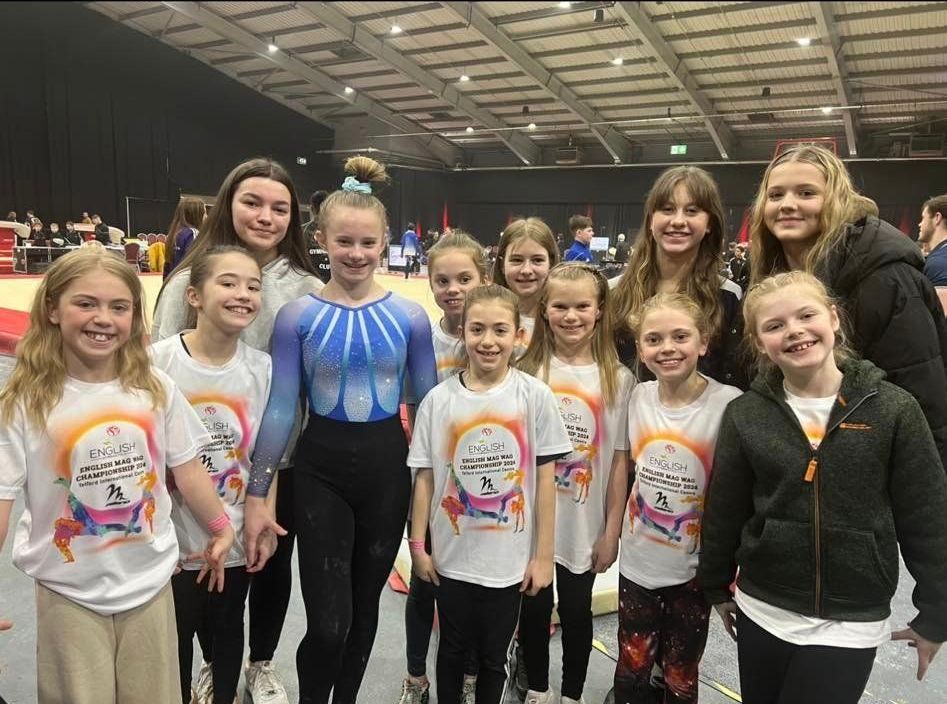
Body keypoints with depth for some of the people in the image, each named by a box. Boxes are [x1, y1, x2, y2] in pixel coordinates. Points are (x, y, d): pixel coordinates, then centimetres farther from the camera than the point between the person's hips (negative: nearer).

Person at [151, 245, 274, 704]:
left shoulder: (261, 368, -7)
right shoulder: (158, 361, -15)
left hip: (237, 540, 2)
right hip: (173, 541, -2)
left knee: (227, 629, 22)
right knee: (174, 641, 15)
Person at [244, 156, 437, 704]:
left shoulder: (410, 317, -3)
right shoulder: (298, 316, -6)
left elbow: (427, 404, 3)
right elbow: (281, 408, -4)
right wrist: (257, 493, -4)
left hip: (387, 467, 2)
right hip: (320, 470, -1)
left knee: (365, 605, 18)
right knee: (327, 624, -3)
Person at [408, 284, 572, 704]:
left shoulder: (535, 396, -9)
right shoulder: (438, 400, -6)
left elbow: (545, 480, -5)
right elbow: (425, 478, 0)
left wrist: (544, 555, -5)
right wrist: (418, 546, 1)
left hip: (509, 558, -1)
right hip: (452, 556, 1)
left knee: (494, 657, 16)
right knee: (453, 651, 20)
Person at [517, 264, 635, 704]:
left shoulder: (618, 380, -6)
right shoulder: (528, 372, -6)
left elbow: (619, 460, -4)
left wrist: (612, 530, -3)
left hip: (584, 525, 0)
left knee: (576, 612, 16)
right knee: (533, 608, 15)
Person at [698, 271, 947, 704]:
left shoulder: (892, 408, -11)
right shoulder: (745, 415, -7)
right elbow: (724, 511, 3)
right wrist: (717, 587, 10)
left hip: (851, 623, -2)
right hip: (762, 611, 2)